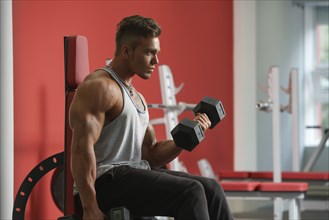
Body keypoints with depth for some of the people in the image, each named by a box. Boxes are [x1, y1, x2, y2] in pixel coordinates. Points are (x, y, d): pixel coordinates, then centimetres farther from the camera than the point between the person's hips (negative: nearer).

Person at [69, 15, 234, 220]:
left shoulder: (137, 97, 21)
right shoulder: (99, 87, -11)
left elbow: (151, 154, 22)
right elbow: (82, 148, -20)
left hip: (137, 173, 10)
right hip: (107, 180, -10)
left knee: (210, 188, -1)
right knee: (190, 192, -22)